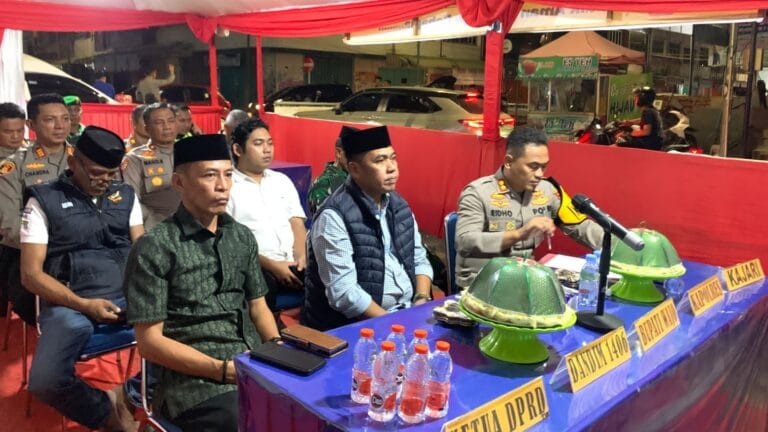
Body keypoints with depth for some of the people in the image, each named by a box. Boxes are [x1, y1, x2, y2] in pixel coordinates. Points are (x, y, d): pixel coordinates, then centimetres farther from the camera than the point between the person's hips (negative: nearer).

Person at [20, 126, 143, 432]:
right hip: (69, 305, -2)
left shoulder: (126, 196, 13)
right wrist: (84, 305, -14)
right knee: (45, 381, -28)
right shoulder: (44, 201, 2)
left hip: (126, 297, 3)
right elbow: (31, 274, -2)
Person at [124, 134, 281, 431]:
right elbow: (149, 342, -7)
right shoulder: (154, 249, -7)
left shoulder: (242, 237, 11)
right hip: (195, 382, -6)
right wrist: (223, 370, -16)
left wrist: (278, 349, -3)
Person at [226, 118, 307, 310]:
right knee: (264, 283, -37)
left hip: (292, 263, 5)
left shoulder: (282, 180, 19)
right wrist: (271, 265, -13)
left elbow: (297, 223, 14)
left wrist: (302, 257, -6)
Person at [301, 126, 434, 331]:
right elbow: (342, 292, -19)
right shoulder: (334, 216, -15)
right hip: (355, 324, -6)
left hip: (408, 311, 7)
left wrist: (421, 301, -2)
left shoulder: (398, 204, 8)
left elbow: (419, 260, 14)